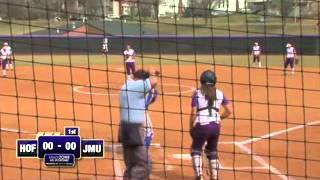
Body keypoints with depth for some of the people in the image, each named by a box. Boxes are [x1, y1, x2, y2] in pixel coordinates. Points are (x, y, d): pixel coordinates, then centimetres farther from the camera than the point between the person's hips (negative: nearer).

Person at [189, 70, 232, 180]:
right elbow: (229, 111, 6)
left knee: (196, 150, 14)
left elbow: (193, 113, -7)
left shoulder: (197, 93, -3)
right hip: (215, 126, 3)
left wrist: (191, 127, 5)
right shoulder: (219, 94, 7)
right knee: (212, 151, 20)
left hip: (201, 126, -3)